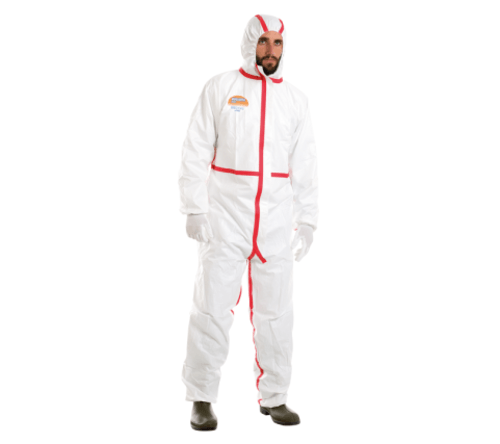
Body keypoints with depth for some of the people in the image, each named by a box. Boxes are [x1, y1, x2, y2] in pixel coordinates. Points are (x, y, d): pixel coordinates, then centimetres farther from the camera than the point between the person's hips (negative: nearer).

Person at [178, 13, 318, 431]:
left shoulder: (295, 99, 10)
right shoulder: (220, 88, 2)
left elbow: (305, 165, 12)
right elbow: (196, 152, -1)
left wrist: (307, 220, 7)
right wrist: (195, 209, -8)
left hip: (276, 222, 3)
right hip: (225, 216, -3)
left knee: (276, 312, 7)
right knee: (213, 307, -3)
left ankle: (274, 397, 20)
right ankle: (202, 399, 9)